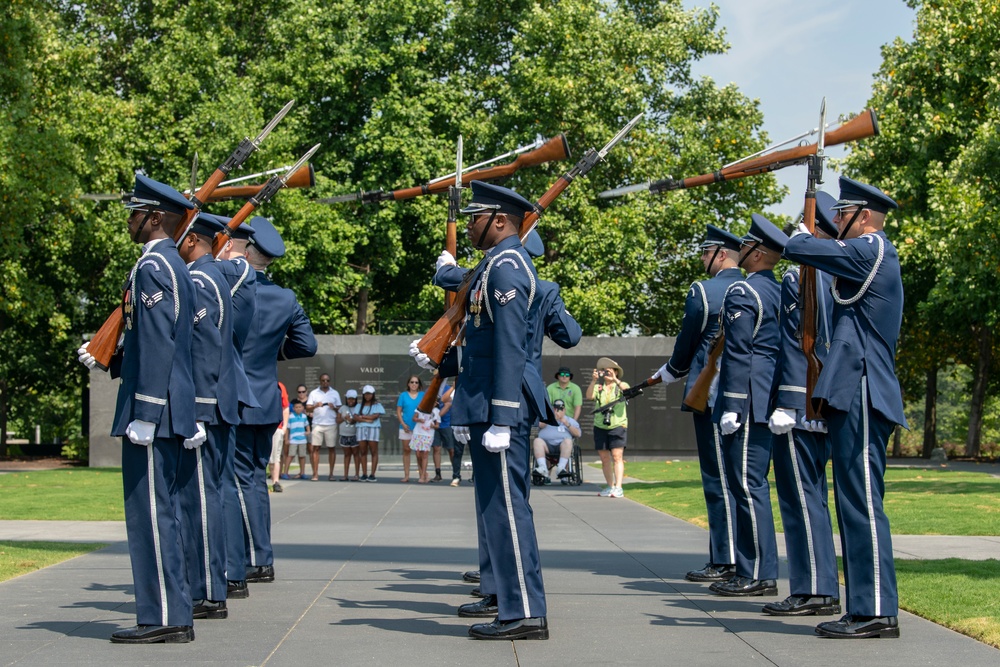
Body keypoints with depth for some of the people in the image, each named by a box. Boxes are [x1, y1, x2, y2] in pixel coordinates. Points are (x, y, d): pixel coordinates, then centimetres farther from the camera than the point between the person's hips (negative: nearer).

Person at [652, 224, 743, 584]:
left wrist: (667, 375, 18)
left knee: (719, 479, -5)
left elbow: (686, 346, -1)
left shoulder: (702, 291, -9)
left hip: (711, 394, -7)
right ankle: (741, 556, 16)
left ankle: (725, 562, -4)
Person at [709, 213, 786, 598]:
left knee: (747, 485, -7)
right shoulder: (777, 291, 17)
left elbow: (738, 353, -17)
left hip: (748, 403, -10)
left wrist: (732, 406, -18)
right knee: (753, 485, 13)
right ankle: (756, 570, 17)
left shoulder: (742, 292, -12)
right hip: (770, 402, 10)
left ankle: (757, 576, -6)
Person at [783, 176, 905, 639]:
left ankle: (877, 613, -9)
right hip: (856, 396, 10)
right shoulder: (872, 256, 22)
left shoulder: (870, 250, -9)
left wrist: (801, 235, 5)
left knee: (862, 501, -10)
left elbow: (798, 250, -14)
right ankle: (866, 608, 13)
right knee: (856, 503, 10)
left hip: (862, 397, -10)